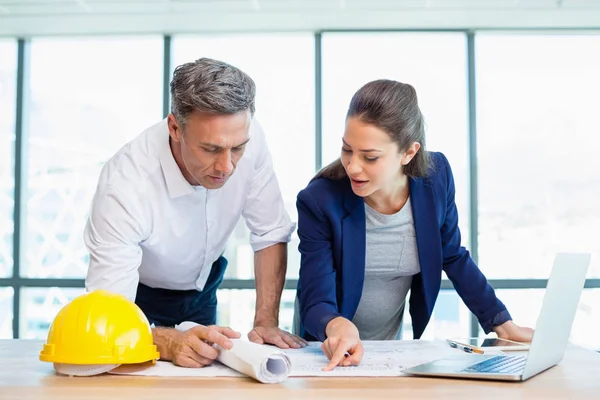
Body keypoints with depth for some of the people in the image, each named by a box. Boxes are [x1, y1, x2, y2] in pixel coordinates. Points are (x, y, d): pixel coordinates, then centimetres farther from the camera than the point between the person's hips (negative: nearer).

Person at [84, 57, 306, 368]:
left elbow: (270, 234, -11)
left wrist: (266, 322, -18)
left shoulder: (247, 137, -24)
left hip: (201, 287, 3)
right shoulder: (124, 186, -35)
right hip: (135, 292, -2)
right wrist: (172, 343, -52)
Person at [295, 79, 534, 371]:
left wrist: (503, 325, 0)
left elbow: (454, 259, 3)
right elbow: (315, 301, -20)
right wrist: (336, 325, -41)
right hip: (331, 356, -1)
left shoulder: (435, 176, -12)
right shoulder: (320, 201, -21)